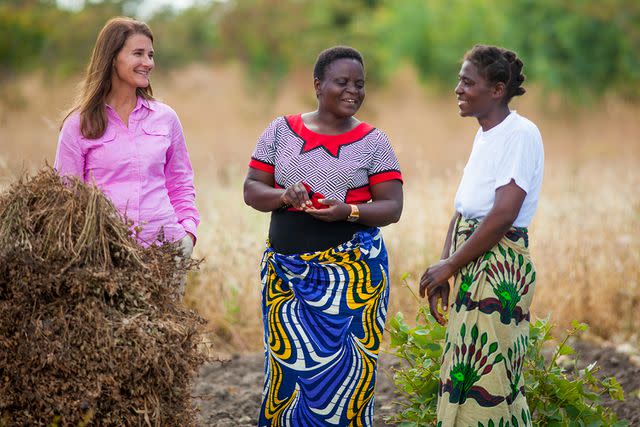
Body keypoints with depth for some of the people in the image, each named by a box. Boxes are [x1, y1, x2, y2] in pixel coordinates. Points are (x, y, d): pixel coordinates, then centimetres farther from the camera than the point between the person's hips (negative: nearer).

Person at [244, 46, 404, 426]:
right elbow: (251, 191, 6)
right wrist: (284, 196, -15)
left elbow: (392, 207, -1)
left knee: (343, 369, -3)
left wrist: (348, 211, -19)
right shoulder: (281, 130, 6)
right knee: (288, 363, 1)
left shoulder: (373, 141, 2)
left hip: (351, 270, -1)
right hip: (285, 270, 2)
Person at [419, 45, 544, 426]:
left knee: (486, 381, -6)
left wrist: (450, 265, -14)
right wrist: (444, 270, 5)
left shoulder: (521, 134, -14)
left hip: (499, 267, -9)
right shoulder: (484, 135, 14)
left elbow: (504, 214, -20)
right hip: (470, 266, 9)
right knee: (464, 378, 13)